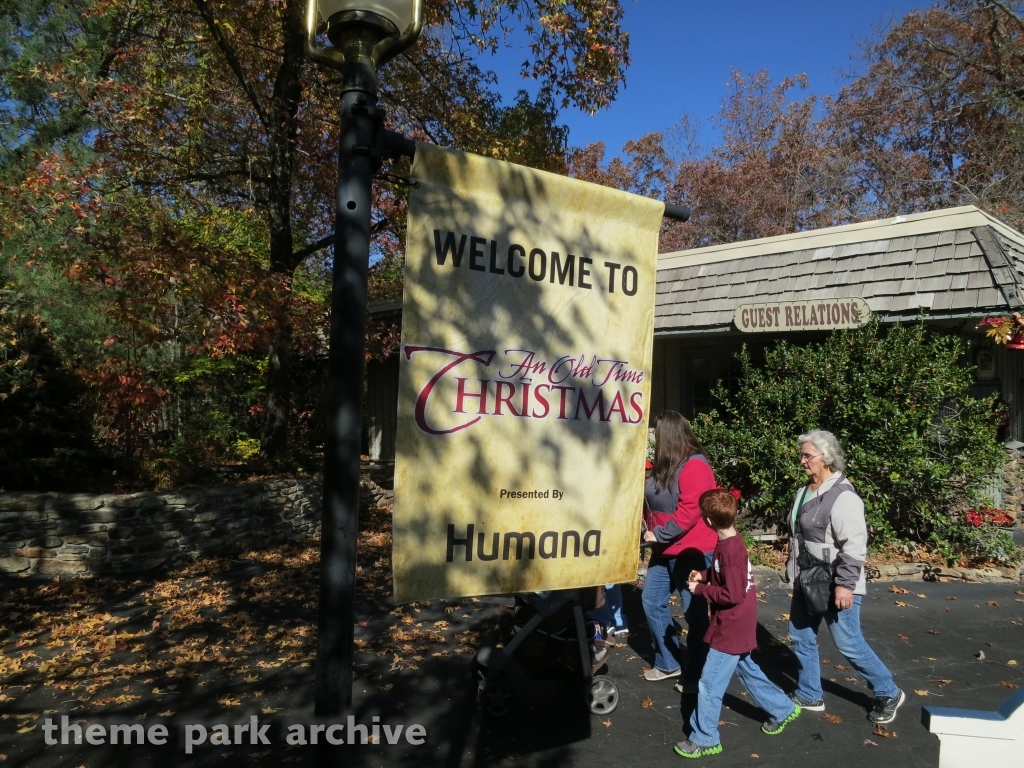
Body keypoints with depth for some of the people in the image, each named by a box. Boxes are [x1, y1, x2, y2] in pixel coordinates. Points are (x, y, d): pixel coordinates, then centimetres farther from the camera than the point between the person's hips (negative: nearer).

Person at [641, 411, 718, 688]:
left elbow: (689, 512, -25)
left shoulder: (695, 466, -18)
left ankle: (696, 675, 15)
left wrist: (659, 534, -19)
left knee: (694, 613, 1)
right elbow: (651, 502, 19)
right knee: (652, 603, 12)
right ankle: (668, 664, 26)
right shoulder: (664, 465, 11)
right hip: (665, 551, 10)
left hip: (692, 551, -10)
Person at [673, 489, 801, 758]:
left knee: (710, 683, 2)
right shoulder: (730, 542, 0)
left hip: (731, 628, -10)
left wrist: (699, 589, -18)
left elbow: (732, 595, -27)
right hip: (736, 626, 10)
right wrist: (704, 575, 3)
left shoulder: (730, 550, -29)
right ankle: (782, 709, 44)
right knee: (747, 670, 27)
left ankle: (704, 739, 15)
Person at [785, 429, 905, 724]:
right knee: (801, 638, 15)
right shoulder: (805, 491, 8)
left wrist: (845, 584, -26)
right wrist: (794, 572, 21)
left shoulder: (842, 496, -21)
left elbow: (854, 545, -25)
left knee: (849, 644, 2)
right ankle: (809, 695, 30)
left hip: (835, 587, -9)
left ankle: (888, 694, 25)